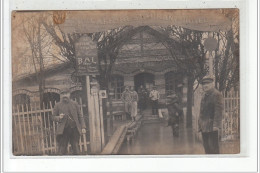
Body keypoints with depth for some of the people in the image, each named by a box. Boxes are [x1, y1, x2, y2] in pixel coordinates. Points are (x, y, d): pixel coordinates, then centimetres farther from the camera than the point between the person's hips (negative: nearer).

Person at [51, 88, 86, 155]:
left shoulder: (74, 104, 12)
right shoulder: (57, 105, 8)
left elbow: (80, 116, 11)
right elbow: (53, 117, 10)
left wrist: (83, 127, 1)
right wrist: (59, 118, -12)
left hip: (74, 129, 2)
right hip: (63, 130, -2)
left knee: (76, 149, 4)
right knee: (62, 149, -4)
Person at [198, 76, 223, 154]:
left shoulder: (217, 95, -7)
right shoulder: (204, 96, 18)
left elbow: (218, 111, -14)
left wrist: (216, 125, -21)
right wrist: (200, 125, 16)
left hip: (212, 127, -8)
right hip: (204, 128, 8)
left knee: (213, 147, -8)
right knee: (206, 147, 10)